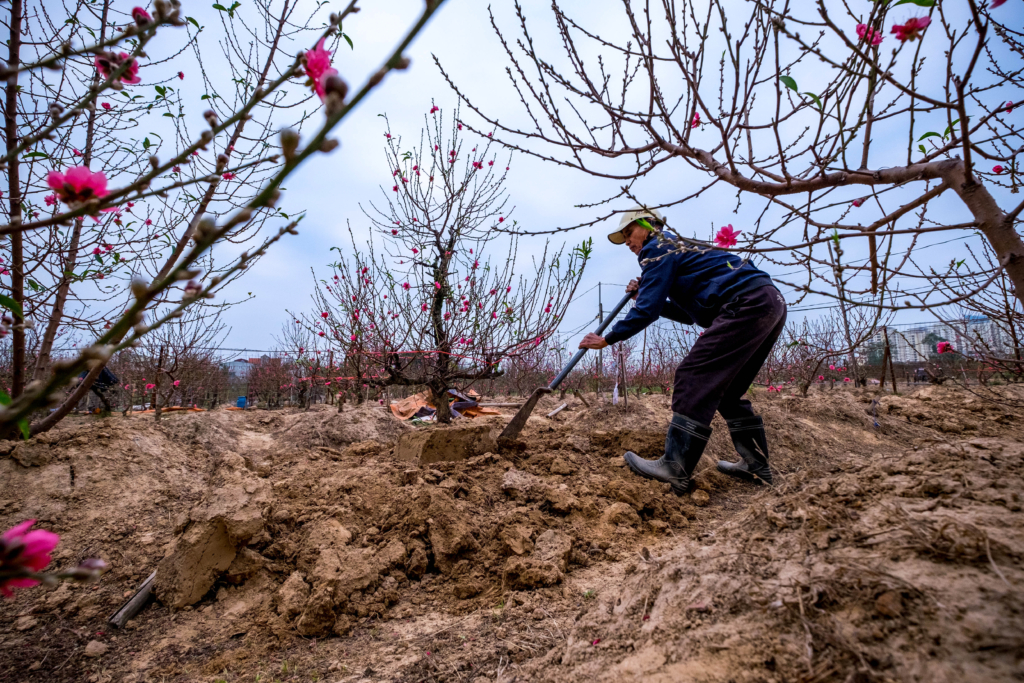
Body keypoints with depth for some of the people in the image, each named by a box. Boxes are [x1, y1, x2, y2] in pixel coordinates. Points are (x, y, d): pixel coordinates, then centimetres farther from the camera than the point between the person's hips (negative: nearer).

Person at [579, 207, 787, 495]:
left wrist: (607, 339, -1)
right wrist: (646, 295, 21)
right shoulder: (680, 249, 30)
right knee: (726, 390, 16)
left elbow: (647, 311, -9)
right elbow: (687, 314, 28)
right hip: (773, 303, 10)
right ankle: (756, 466, 19)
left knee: (693, 378, -13)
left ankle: (675, 469, -16)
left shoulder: (658, 251, 1)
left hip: (746, 305, -10)